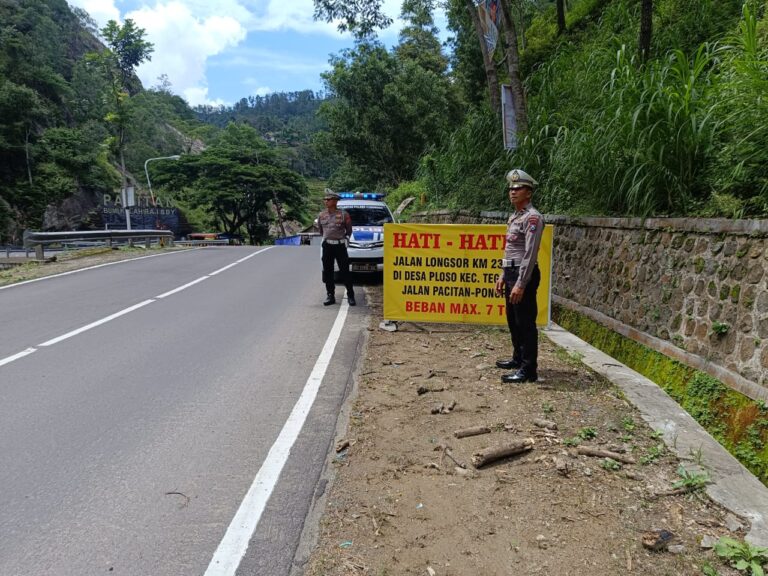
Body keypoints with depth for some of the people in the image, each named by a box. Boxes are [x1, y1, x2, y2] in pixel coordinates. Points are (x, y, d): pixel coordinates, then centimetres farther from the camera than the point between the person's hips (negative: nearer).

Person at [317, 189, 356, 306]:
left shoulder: (343, 215, -5)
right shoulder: (322, 215, 4)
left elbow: (349, 230, 8)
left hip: (340, 245, -3)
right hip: (327, 246, 3)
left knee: (345, 271, -2)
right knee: (327, 272, 3)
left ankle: (350, 295, 8)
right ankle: (330, 296, 12)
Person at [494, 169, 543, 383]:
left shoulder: (532, 217, -14)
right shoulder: (514, 217, 16)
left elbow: (530, 253, -21)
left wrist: (520, 284, -24)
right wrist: (503, 276, 19)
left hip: (524, 275, -10)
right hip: (511, 273, 10)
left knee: (525, 323, -5)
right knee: (513, 320, 18)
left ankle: (528, 369, 1)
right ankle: (518, 358, 33)